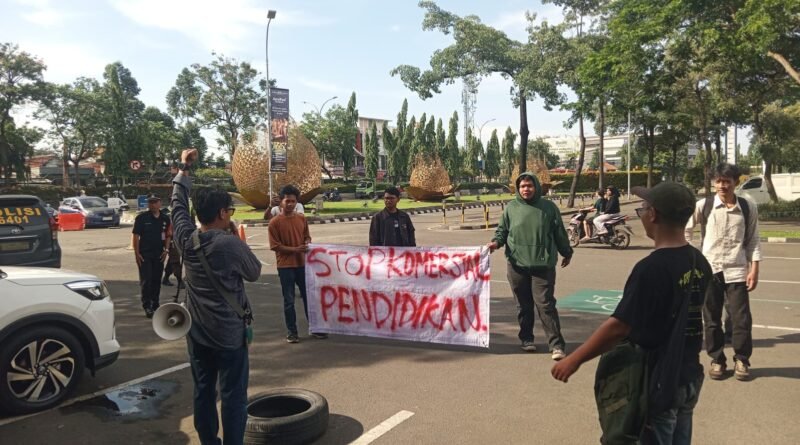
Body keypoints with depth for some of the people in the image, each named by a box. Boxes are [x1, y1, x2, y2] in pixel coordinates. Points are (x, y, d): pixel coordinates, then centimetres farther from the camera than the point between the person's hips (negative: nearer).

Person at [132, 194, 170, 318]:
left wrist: (166, 250, 1)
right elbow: (136, 236, -5)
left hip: (159, 254, 4)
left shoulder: (165, 218, 5)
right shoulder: (141, 217, -5)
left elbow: (167, 236, 12)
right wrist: (137, 253, -11)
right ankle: (147, 306, 1)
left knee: (157, 281, 10)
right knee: (146, 280, -6)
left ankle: (155, 305, 22)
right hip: (144, 254, -4)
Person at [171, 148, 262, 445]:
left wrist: (183, 170, 25)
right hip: (229, 333, -6)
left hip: (197, 331, 6)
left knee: (203, 392, 14)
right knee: (233, 396, 4)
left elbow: (178, 203, 13)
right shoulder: (232, 244, -18)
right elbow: (254, 273, -1)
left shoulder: (185, 239, -3)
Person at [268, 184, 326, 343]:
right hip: (285, 266, -4)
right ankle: (291, 332, 17)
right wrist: (295, 249, -20)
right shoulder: (275, 222, -9)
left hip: (302, 264, 4)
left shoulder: (302, 218, 5)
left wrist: (307, 244, -8)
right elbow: (275, 246, -10)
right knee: (289, 300, 4)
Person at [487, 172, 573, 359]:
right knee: (523, 305, 10)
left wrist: (566, 252, 18)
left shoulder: (548, 207, 4)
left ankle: (556, 344, 0)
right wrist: (496, 242, -9)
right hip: (517, 265, 2)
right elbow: (502, 230, 11)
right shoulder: (511, 208, 6)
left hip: (543, 264, -2)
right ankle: (526, 339, 26)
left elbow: (559, 232, 11)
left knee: (545, 304, -6)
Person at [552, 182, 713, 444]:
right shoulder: (700, 263, 1)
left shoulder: (651, 268, -25)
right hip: (689, 376, 8)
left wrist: (574, 359, -18)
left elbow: (618, 327, -26)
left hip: (656, 381, -7)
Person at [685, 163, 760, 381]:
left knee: (741, 318, 2)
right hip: (709, 270, 0)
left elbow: (753, 240, 4)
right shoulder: (704, 205, -4)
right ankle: (717, 360, 23)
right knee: (712, 319, 8)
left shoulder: (748, 207, -1)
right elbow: (686, 229, 8)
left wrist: (754, 269, -1)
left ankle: (742, 360, 22)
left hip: (737, 271, 0)